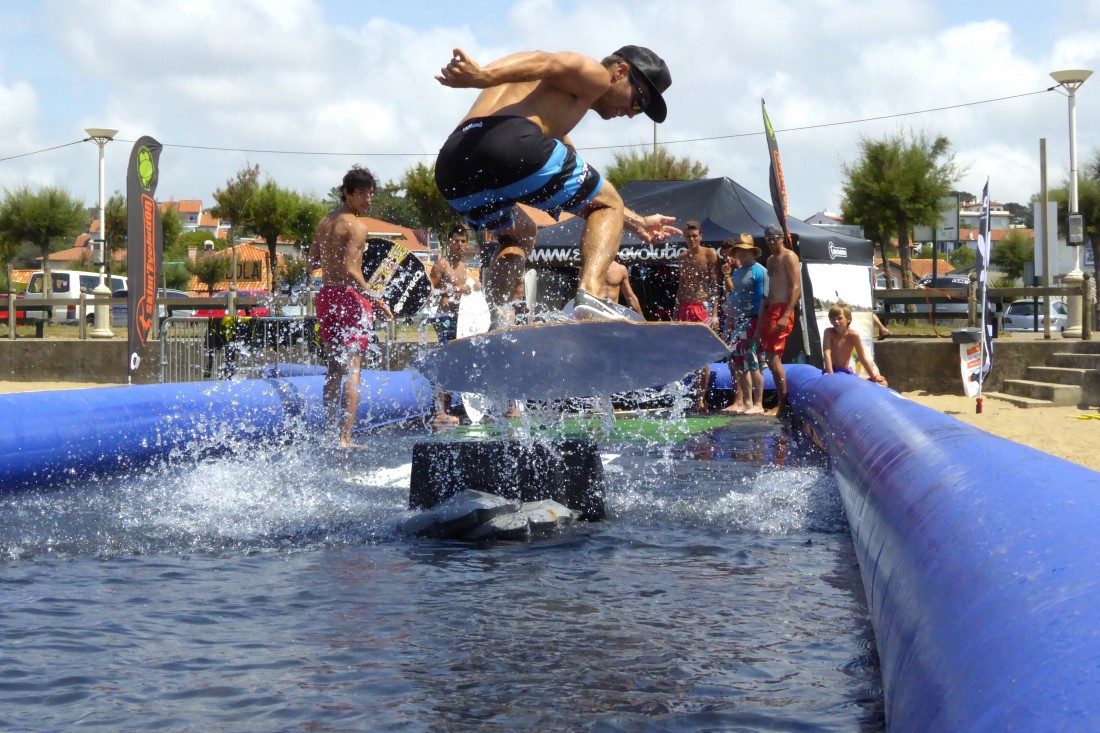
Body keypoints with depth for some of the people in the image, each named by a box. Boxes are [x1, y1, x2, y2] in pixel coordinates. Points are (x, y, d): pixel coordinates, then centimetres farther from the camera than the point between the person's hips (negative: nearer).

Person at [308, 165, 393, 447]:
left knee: (334, 366, 17)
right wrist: (377, 302, -20)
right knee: (352, 368, -5)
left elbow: (312, 262, 16)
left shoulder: (325, 223, 12)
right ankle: (345, 437, -11)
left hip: (326, 295, 8)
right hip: (350, 296, -8)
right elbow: (350, 271, -20)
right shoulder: (356, 226, -12)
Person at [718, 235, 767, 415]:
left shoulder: (758, 272, -8)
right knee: (739, 364, 9)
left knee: (753, 363, -7)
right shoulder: (736, 272, 16)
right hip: (737, 322, 8)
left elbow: (763, 299, -13)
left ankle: (758, 404, -5)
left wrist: (760, 326, -18)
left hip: (751, 322, -8)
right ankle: (746, 402, 16)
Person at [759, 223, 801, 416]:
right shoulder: (771, 259, 22)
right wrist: (762, 318, 20)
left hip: (782, 310, -10)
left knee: (773, 357, -14)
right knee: (771, 358, 8)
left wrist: (786, 315, -24)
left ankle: (784, 404, -13)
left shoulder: (789, 257, -6)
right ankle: (782, 403, 11)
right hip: (771, 310, 10)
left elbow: (796, 287, -15)